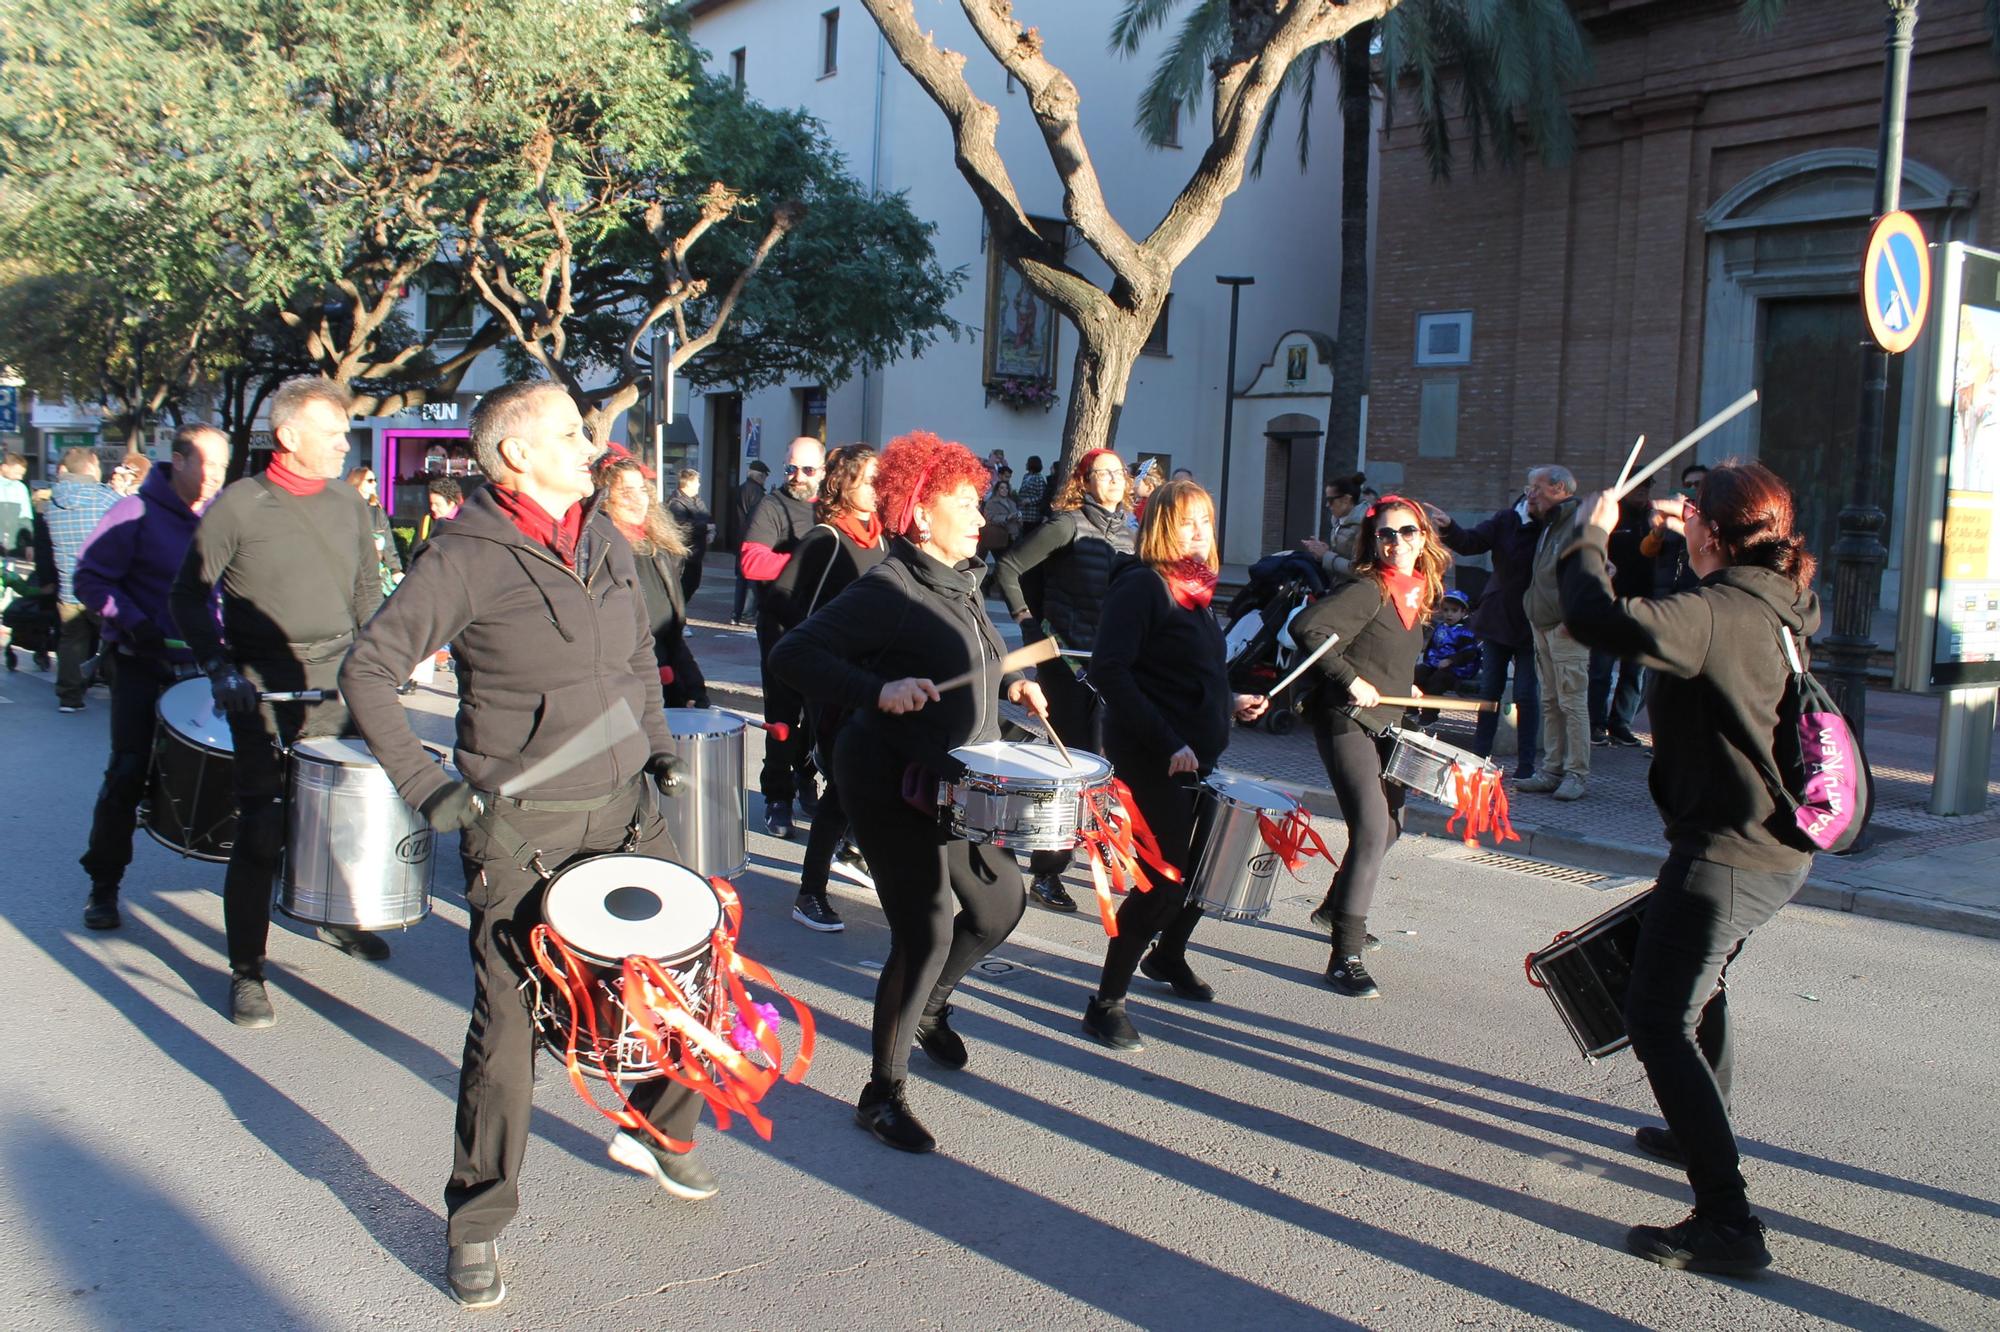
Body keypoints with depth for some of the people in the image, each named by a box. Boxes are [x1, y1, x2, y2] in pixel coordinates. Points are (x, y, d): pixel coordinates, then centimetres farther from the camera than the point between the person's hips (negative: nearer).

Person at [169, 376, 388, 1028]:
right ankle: (245, 971, 3)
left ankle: (335, 915, 36)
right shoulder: (238, 506, -6)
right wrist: (218, 668, -12)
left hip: (338, 680, 5)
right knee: (262, 828, -7)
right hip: (263, 685, -5)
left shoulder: (349, 505, 8)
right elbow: (189, 596, -1)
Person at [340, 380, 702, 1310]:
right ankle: (476, 1224, 16)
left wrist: (658, 747, 11)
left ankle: (658, 1134, 36)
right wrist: (422, 782, -16)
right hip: (519, 830, -6)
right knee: (509, 1024, -1)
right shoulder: (467, 558, -12)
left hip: (625, 809, 6)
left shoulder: (606, 543, 8)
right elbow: (368, 669, -11)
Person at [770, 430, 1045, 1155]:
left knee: (1000, 904, 15)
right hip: (894, 786, -9)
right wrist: (879, 692, -33)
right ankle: (882, 1093, 7)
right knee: (926, 932, -9)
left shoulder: (958, 584, 10)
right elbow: (791, 654, -22)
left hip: (951, 784, 9)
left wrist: (1009, 682, 8)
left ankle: (929, 1005, 41)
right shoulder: (888, 588, -17)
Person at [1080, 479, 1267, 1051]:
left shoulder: (1194, 589, 14)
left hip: (1197, 756, 9)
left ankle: (1167, 955, 43)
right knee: (1165, 879, -9)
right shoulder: (1142, 585, -13)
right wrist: (1166, 742, -26)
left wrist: (1230, 702, 8)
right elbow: (1109, 671, -23)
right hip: (1151, 760, -9)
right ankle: (1106, 1002, 3)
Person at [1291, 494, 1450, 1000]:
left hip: (1384, 724, 9)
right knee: (1371, 829, -17)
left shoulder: (1418, 592, 11)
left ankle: (1335, 908, 42)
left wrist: (1403, 685, 13)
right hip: (1346, 721, -9)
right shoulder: (1367, 590, -15)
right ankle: (1345, 957, -14)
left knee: (1389, 827, 20)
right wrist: (1351, 680, -26)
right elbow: (1307, 628, -27)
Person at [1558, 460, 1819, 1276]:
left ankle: (1727, 1221, -8)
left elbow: (1602, 620, -37)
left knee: (1659, 1021, -7)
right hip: (1776, 849, 10)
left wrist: (1591, 538, -18)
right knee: (1699, 992, 29)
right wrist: (1695, 542, 31)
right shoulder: (1784, 606, 6)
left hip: (1723, 855, -10)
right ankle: (1701, 1133, 49)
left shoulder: (1716, 614, -23)